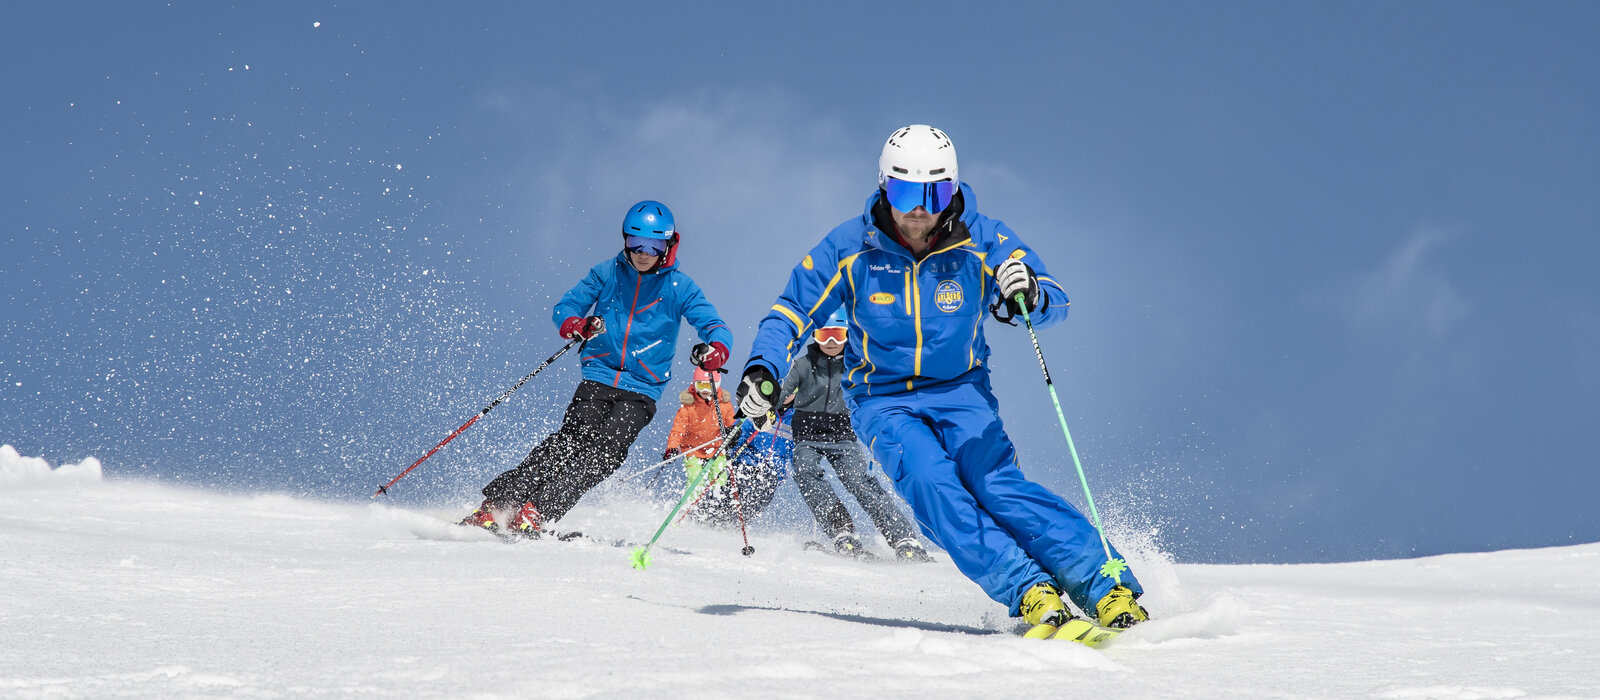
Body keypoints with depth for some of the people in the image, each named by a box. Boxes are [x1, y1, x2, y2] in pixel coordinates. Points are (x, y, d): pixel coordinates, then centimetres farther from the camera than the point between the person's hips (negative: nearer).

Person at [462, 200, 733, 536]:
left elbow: (715, 327, -3)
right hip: (598, 379, 1)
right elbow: (566, 305, 8)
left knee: (606, 451, -22)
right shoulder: (607, 273, 8)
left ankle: (536, 513, -29)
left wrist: (715, 350, -28)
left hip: (640, 392, -1)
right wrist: (573, 323, -17)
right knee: (573, 438, -19)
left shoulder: (680, 287, 2)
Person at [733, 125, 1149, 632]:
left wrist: (1030, 296, -37)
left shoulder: (982, 242, -10)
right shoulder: (849, 248, -9)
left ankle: (1108, 591, -31)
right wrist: (763, 370, -22)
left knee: (996, 483, -25)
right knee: (929, 482, -29)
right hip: (883, 401, 0)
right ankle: (1029, 592, -37)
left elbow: (1056, 305, -13)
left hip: (960, 390, 0)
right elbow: (791, 312, -3)